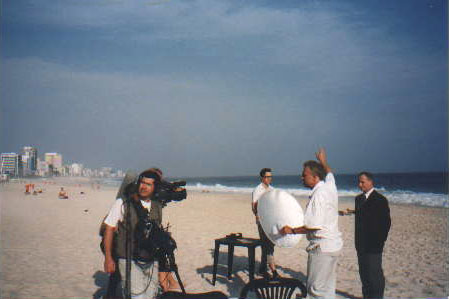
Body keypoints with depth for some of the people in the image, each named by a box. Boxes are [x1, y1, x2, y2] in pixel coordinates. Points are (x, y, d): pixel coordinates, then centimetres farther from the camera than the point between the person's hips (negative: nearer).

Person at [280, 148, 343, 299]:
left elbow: (314, 226, -25)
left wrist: (292, 230, -15)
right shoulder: (330, 185, 7)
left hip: (322, 247, -10)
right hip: (334, 243, 10)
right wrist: (323, 161, 50)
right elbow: (329, 173, 33)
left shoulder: (318, 195, -20)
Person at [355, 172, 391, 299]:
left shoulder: (380, 199, -9)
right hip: (361, 244, 7)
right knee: (363, 272, 15)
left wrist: (380, 241, -13)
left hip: (373, 245, -7)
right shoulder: (358, 198, 13)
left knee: (374, 273, -3)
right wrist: (357, 240, 12)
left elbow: (386, 222, -11)